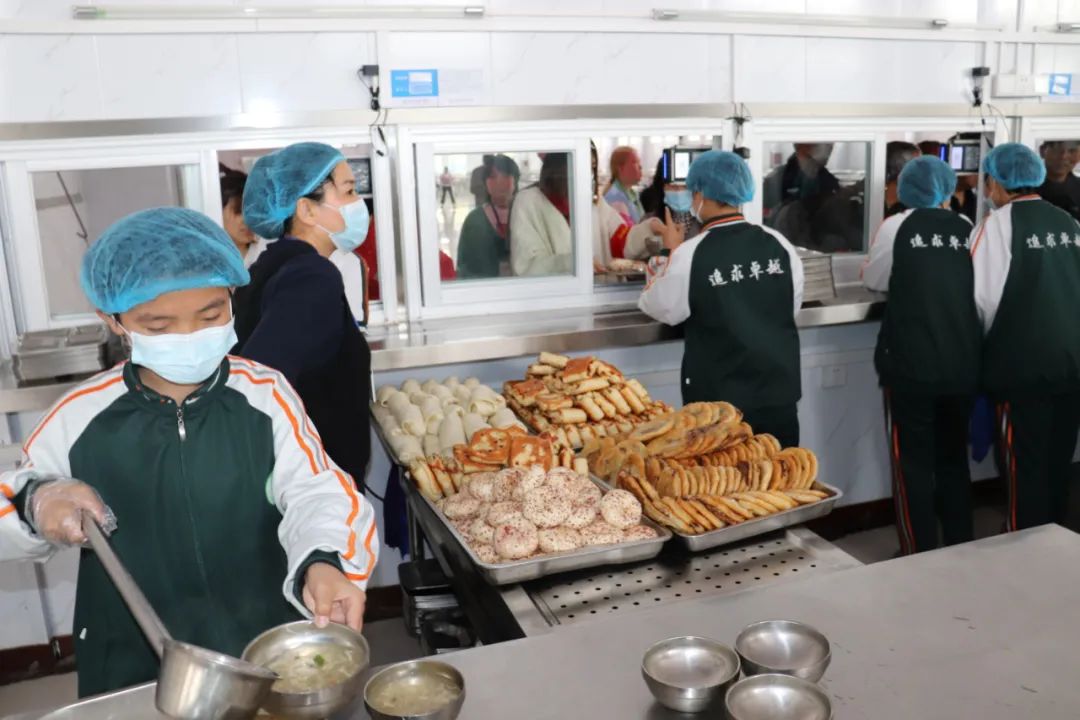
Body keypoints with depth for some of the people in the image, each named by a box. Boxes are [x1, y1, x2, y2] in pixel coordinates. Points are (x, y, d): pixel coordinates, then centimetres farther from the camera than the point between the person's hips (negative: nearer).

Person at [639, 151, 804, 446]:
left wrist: (670, 253, 8)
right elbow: (793, 306, 8)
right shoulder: (779, 244, -4)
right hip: (778, 393, 3)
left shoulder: (689, 255, -16)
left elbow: (660, 308, -1)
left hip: (719, 400, -3)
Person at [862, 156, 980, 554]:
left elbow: (874, 280, 10)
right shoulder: (967, 228, 4)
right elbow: (979, 287, 17)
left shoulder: (896, 226, -4)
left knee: (913, 461, 6)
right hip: (964, 364, 4)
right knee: (954, 457, 18)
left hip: (911, 364, -4)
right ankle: (961, 551, 27)